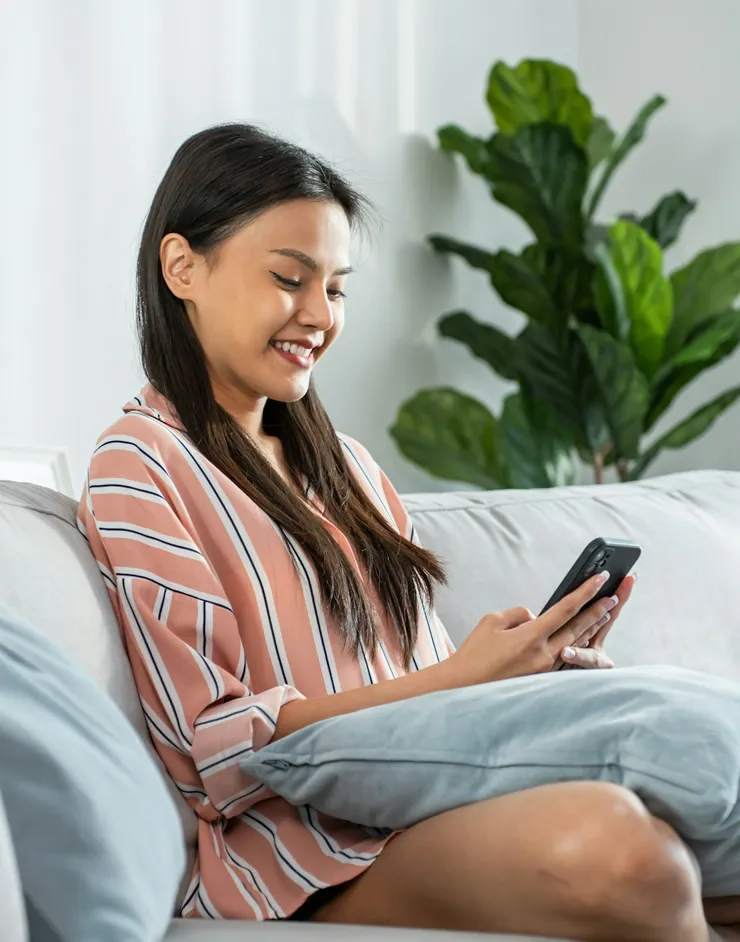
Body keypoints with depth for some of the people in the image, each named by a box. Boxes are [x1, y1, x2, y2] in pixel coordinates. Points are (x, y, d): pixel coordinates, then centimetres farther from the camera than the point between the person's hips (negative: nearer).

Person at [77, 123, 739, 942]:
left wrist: (535, 665, -1)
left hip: (442, 806, 7)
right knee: (614, 846, -36)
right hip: (305, 855, -7)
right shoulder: (138, 466, 1)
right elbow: (221, 747, -8)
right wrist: (462, 677, -15)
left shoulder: (345, 464, 24)